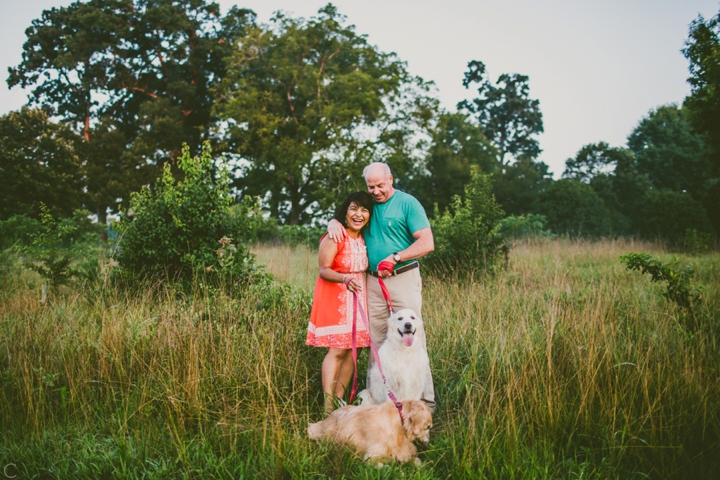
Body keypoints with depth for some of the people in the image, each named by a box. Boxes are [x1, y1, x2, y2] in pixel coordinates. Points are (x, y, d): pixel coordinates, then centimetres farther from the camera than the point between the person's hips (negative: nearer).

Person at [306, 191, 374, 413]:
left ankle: (339, 399, 15)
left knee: (353, 349, 5)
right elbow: (324, 270, -17)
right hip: (335, 297, -7)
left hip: (358, 295, 7)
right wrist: (345, 279, -33)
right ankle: (328, 406, -6)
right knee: (337, 350, -10)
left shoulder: (364, 238, 7)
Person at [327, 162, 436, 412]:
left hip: (403, 279, -5)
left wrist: (395, 258, -17)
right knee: (375, 341, 8)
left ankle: (425, 400, 0)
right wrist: (334, 223, -1)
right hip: (373, 281, 5)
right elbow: (341, 217, 24)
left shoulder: (408, 203, -3)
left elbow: (427, 243, -10)